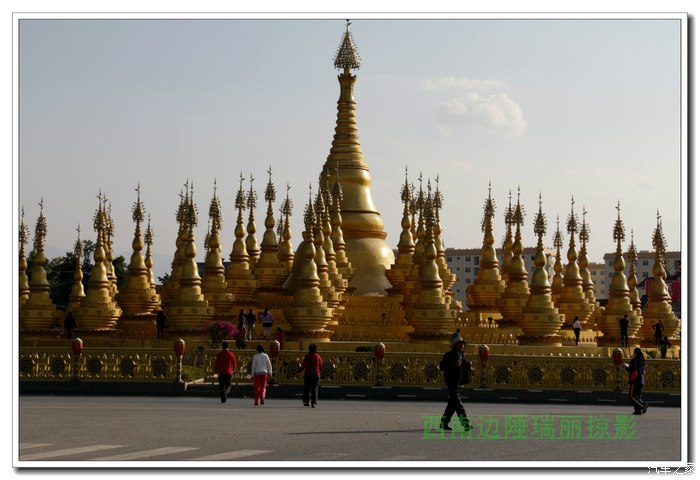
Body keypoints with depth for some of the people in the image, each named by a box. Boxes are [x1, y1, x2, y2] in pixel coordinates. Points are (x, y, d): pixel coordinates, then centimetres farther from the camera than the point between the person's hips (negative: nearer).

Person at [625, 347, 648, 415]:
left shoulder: (634, 360, -13)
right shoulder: (642, 361, 12)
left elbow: (630, 370, -16)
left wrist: (626, 367, 5)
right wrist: (629, 366, 26)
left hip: (635, 380, -8)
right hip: (641, 380, 8)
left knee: (632, 396, -6)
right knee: (638, 395, 12)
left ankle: (643, 405, -20)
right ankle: (638, 410, 8)